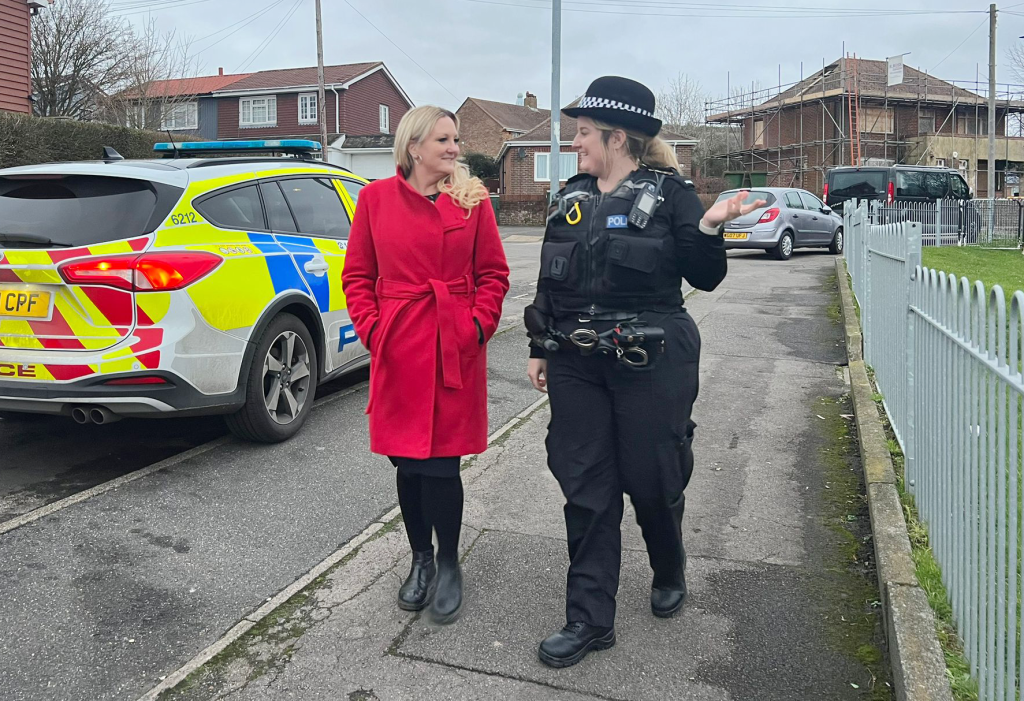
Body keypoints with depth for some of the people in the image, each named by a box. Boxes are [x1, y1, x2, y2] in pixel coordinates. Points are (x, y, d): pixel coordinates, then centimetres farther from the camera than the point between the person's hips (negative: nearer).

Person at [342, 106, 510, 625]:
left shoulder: (472, 199, 4)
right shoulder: (376, 198, 5)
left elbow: (493, 273, 6)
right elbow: (357, 275, 9)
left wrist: (478, 326, -6)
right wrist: (371, 329, -2)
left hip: (454, 350, -1)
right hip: (397, 351, 2)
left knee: (441, 463, -1)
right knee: (407, 462, 10)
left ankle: (448, 564, 21)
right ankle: (420, 561, 31)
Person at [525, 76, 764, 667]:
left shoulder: (669, 193, -4)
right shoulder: (571, 198, 11)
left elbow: (704, 278, -4)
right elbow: (549, 282, 16)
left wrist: (709, 227, -21)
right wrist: (539, 348, 15)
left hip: (651, 364, -4)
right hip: (576, 366, 5)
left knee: (652, 479, 8)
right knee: (586, 489, 5)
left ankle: (670, 574, 40)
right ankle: (590, 618, 16)